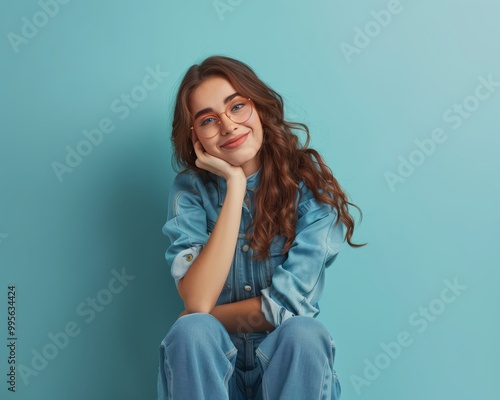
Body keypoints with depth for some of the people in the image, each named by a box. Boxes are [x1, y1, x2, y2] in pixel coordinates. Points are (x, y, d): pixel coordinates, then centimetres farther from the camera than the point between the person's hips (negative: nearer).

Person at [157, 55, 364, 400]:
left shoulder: (310, 184, -10)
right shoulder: (190, 190, -6)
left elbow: (286, 305, -16)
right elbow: (197, 301, -21)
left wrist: (203, 320, -8)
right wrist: (235, 184, -21)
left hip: (286, 361, 0)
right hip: (210, 367, 1)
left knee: (304, 332, -31)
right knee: (192, 332, -30)